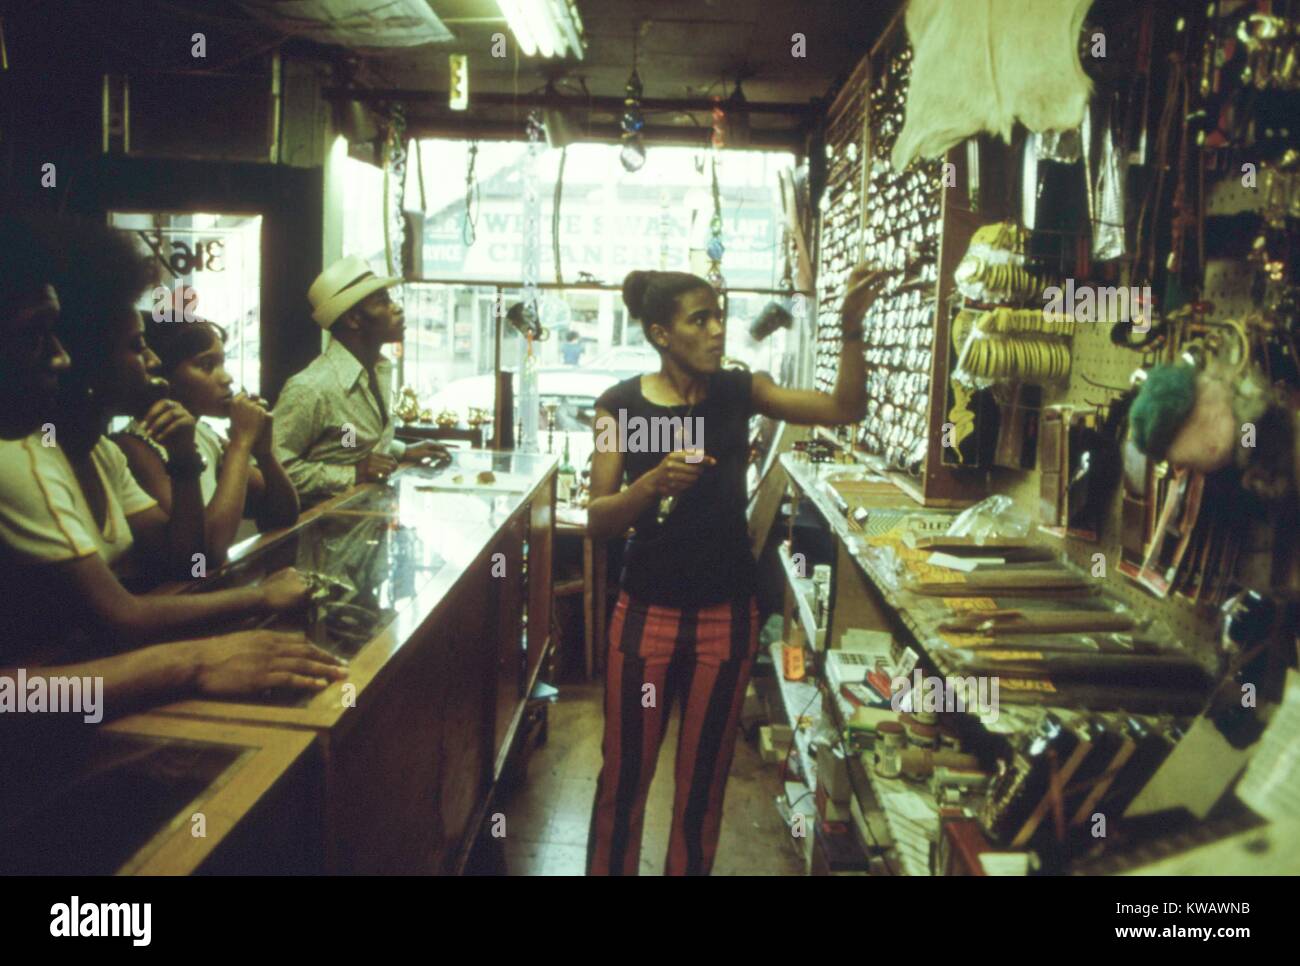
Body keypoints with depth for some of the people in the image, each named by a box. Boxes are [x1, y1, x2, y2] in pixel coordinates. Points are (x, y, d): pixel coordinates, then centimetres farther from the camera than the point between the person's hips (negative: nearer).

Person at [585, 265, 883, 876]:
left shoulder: (739, 391, -1)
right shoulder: (621, 404, -7)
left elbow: (846, 410, -7)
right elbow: (597, 521, -11)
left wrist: (851, 329, -19)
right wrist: (654, 482, -28)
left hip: (727, 613, 2)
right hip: (648, 612, -2)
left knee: (704, 779, 15)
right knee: (624, 776, 9)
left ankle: (689, 868, 34)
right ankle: (608, 868, 30)